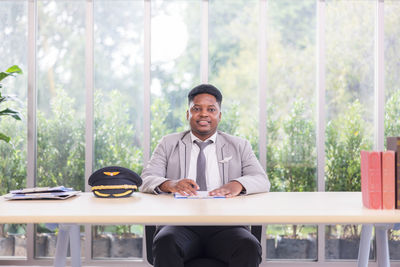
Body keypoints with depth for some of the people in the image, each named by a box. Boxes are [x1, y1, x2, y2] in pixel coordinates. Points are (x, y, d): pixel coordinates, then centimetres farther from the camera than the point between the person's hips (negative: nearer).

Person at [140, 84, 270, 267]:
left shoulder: (239, 146, 19)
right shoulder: (169, 144, 18)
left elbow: (262, 181, 6)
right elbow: (146, 181, 5)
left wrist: (238, 184, -18)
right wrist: (169, 184, -20)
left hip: (225, 226, 1)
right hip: (180, 224, 0)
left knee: (249, 247, -31)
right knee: (165, 243, -34)